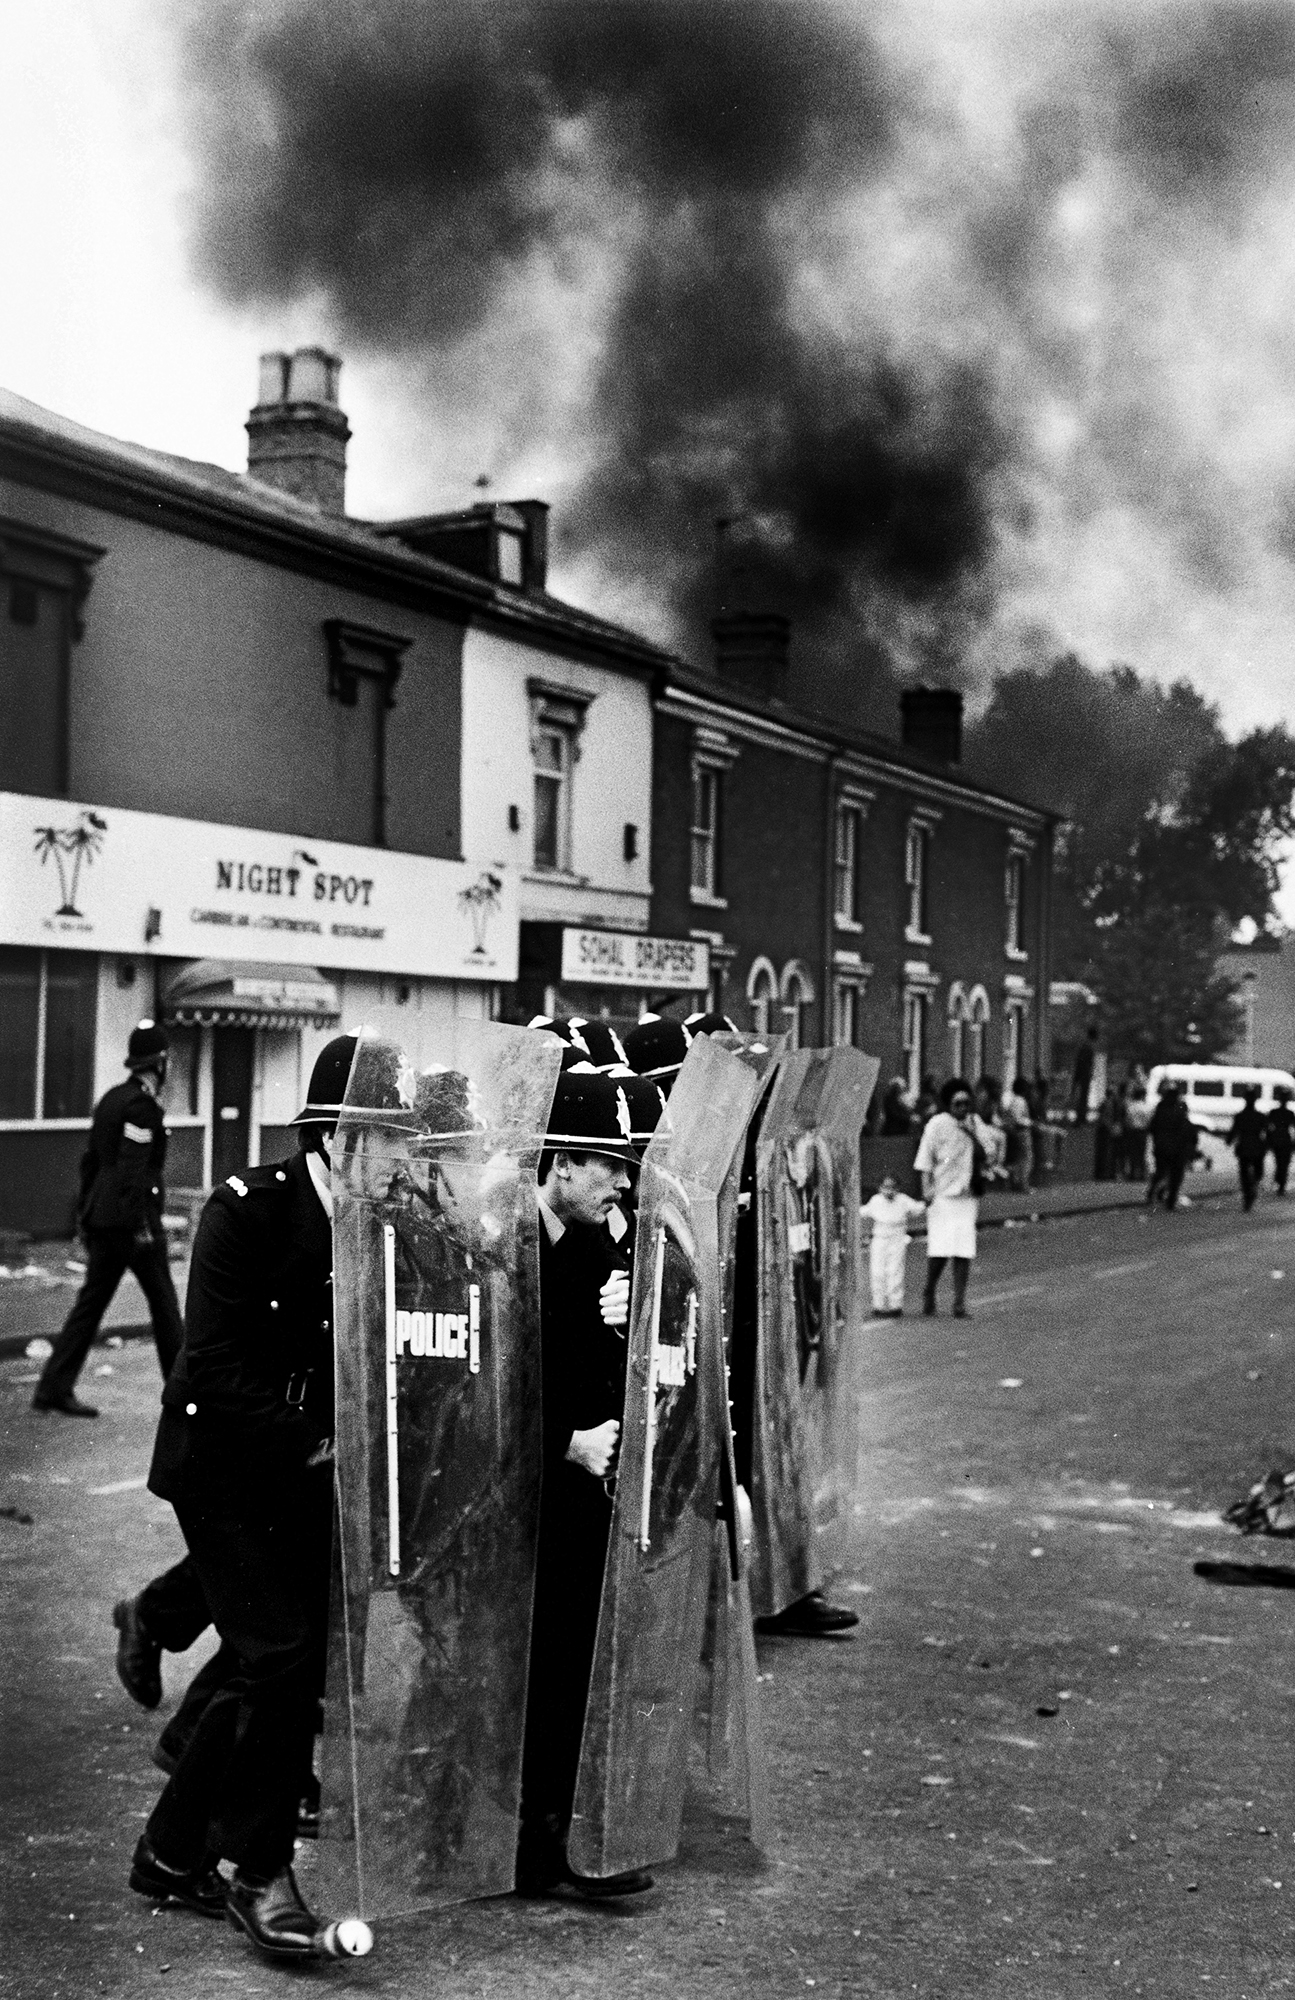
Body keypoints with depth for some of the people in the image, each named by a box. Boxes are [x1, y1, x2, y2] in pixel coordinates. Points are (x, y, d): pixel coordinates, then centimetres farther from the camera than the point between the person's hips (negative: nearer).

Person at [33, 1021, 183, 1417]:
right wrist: (141, 1225, -20)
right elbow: (132, 1169, -21)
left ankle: (54, 1387, 3)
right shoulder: (142, 1105, -15)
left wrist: (85, 1211, 22)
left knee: (91, 1300, 7)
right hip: (132, 1217, -8)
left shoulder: (110, 1098, 12)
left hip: (101, 1218, 8)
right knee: (163, 1301, 4)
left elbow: (91, 1158, 17)